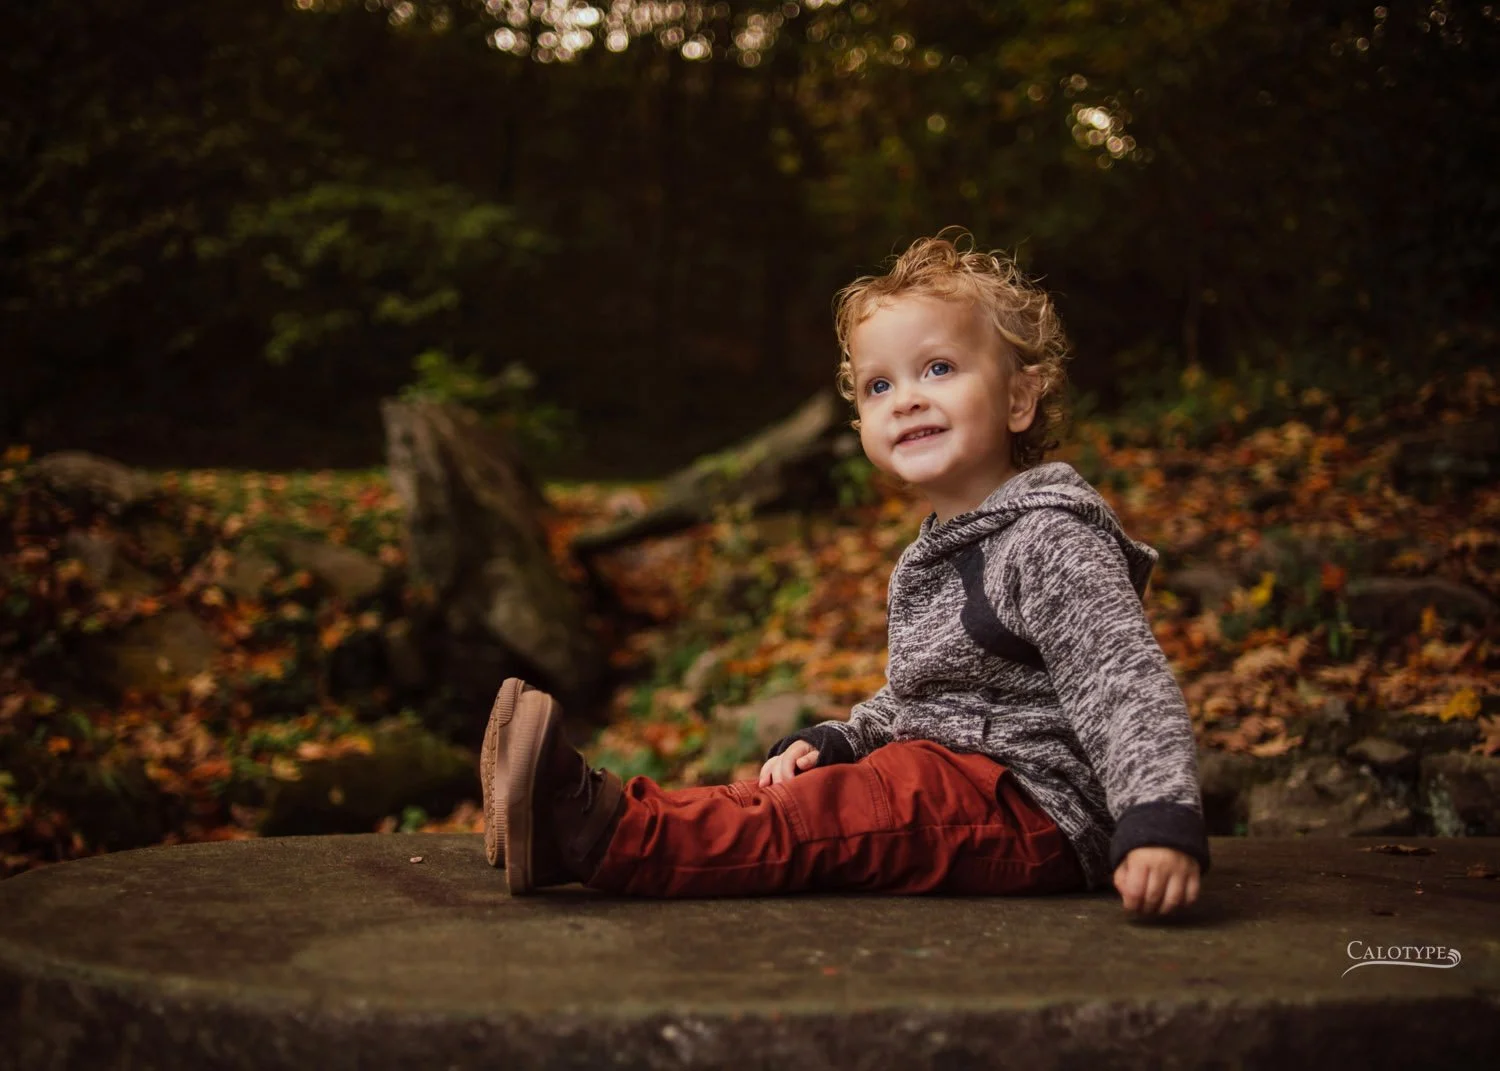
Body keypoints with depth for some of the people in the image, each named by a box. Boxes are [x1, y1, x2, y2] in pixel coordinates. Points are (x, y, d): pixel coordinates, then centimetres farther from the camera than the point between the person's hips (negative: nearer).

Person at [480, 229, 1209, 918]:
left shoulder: (1051, 541, -14)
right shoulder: (934, 556, 17)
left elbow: (1130, 688, -23)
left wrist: (1160, 826, -35)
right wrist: (828, 743, 9)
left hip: (1037, 809, -9)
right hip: (945, 784, 9)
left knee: (820, 819, -23)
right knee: (788, 790, -3)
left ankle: (603, 833, -33)